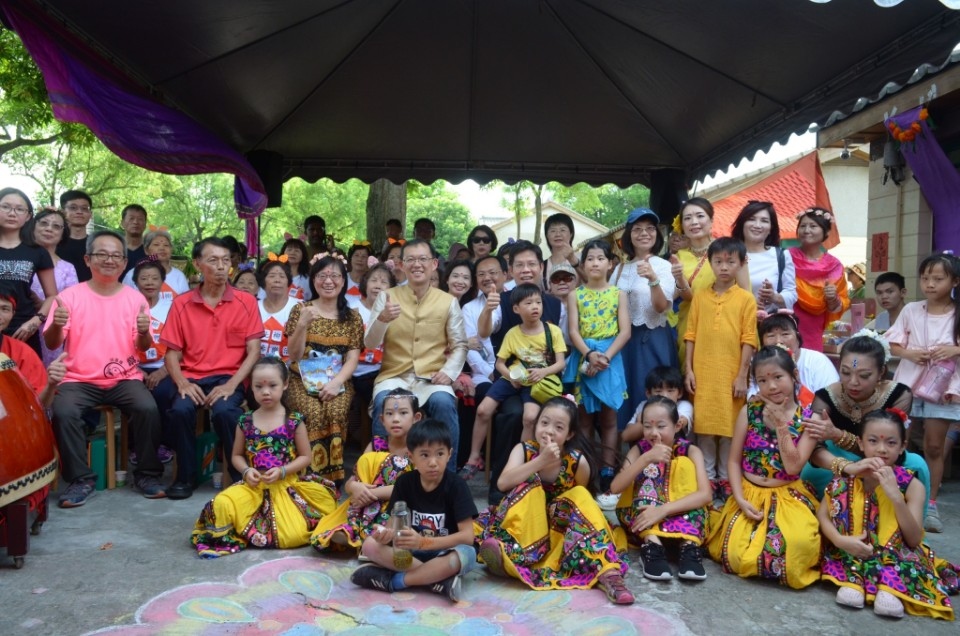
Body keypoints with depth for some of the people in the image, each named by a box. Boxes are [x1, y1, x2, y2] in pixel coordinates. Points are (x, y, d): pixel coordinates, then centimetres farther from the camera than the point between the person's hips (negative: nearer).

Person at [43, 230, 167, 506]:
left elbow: (143, 347, 2)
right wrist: (56, 325, -26)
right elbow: (51, 344, -3)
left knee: (148, 408, -27)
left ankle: (147, 474, -8)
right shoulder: (69, 295, 0)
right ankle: (81, 478, -11)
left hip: (125, 379, 1)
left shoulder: (135, 298, 3)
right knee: (63, 411, -29)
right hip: (79, 380, 0)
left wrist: (144, 332, -21)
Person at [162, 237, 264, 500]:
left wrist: (231, 385, -16)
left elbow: (253, 352, -2)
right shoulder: (181, 303, 6)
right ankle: (186, 476, -5)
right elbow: (172, 353, 6)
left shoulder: (246, 302, 3)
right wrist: (183, 383, -13)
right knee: (180, 410, -29)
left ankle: (240, 475, -6)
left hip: (229, 376, -1)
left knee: (224, 411, -31)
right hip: (192, 378, 2)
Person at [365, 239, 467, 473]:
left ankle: (447, 472, -12)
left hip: (432, 377, 0)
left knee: (444, 403, -32)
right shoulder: (386, 296, 4)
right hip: (394, 375, 0)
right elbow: (370, 344, -1)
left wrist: (449, 371, -12)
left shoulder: (449, 301, 5)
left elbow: (460, 345, 7)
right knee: (384, 403, -33)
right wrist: (382, 319, -21)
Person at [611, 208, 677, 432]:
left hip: (653, 341, -4)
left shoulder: (663, 266, -4)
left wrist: (653, 279, -32)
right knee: (625, 395, 8)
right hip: (625, 340, 5)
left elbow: (662, 307, -17)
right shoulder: (621, 268, 10)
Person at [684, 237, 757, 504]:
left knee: (730, 426, 5)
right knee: (704, 424, 8)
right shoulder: (699, 296, 6)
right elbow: (691, 335, 6)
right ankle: (708, 477, 20)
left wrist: (742, 375, -8)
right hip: (703, 372, 2)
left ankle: (726, 478, 18)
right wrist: (689, 369, 1)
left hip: (731, 374, -2)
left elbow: (748, 340, -4)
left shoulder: (746, 298, -2)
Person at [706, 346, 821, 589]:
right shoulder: (749, 411, -1)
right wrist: (740, 500, -12)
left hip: (788, 496, -1)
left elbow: (793, 467, -13)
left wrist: (781, 424, -16)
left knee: (797, 545, -31)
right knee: (737, 554, -20)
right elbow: (734, 460, 1)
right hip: (750, 493, 1)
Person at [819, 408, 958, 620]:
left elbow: (914, 540, -13)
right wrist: (840, 540, -29)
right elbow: (822, 515, -8)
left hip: (895, 555, 0)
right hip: (850, 552, 0)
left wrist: (896, 497, -26)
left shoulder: (912, 485, -6)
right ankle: (852, 580, -33)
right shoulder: (846, 477, -3)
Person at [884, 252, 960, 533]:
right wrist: (910, 354, -15)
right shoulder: (911, 310, 0)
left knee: (934, 447, 8)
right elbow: (892, 346, 2)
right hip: (907, 386, 1)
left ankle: (931, 504, 18)